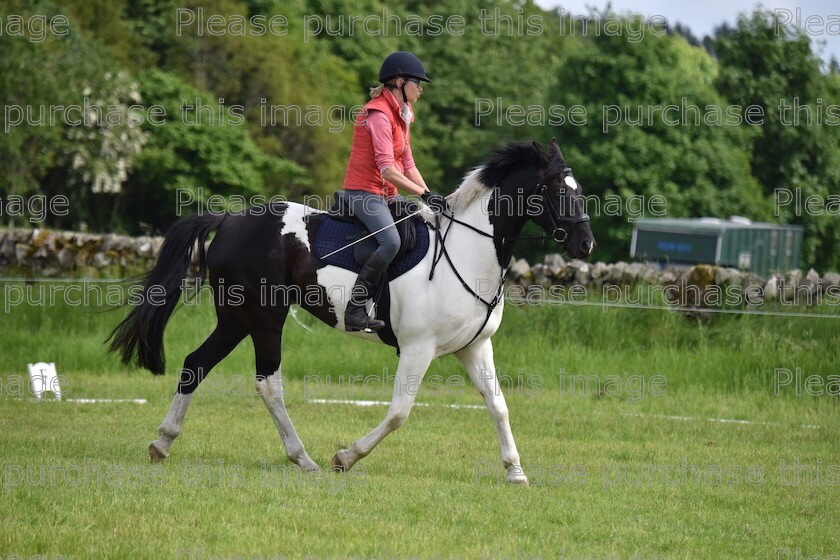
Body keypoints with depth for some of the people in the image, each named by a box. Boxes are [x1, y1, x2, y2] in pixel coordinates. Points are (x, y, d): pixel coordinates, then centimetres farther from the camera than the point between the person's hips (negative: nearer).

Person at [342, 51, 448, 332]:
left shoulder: (401, 114, 15)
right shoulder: (379, 114, -17)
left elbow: (407, 164, 14)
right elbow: (388, 170, -23)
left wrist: (430, 195, 2)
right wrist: (424, 194, -25)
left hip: (387, 195, 10)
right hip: (364, 191, -10)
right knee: (391, 241, -29)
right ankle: (355, 311, -29)